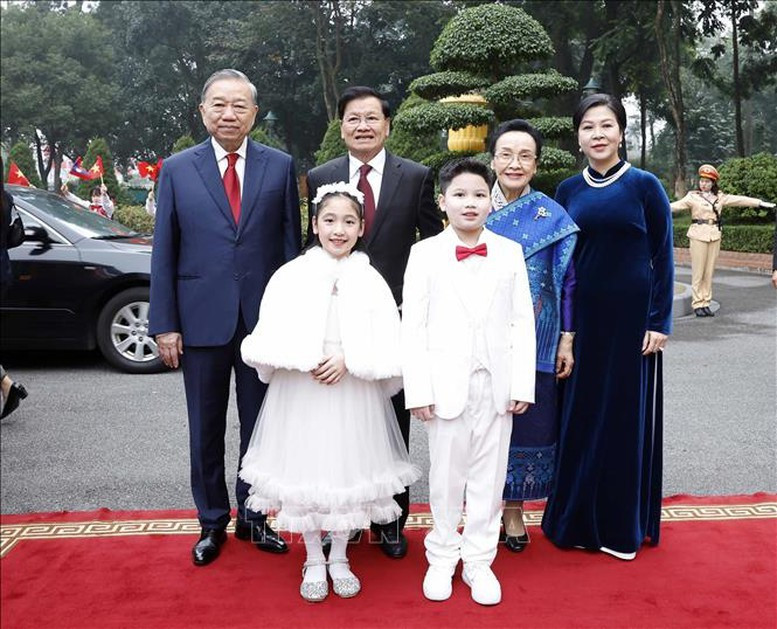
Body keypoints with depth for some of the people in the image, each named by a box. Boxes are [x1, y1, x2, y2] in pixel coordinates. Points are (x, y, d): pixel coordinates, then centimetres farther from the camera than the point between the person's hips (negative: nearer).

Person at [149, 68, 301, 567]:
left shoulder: (280, 166, 2)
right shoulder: (177, 169, 2)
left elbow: (291, 244, 2)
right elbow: (164, 252, 2)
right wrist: (164, 324, -3)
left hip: (264, 317, 0)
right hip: (201, 317, 0)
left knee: (259, 424, 12)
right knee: (206, 430, 11)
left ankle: (252, 516, 29)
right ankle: (212, 522, 29)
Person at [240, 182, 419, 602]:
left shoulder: (371, 280, 0)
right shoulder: (291, 275, -2)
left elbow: (388, 347, -5)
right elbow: (270, 339, -7)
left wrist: (348, 360, -17)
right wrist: (309, 361, -17)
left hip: (353, 396, 1)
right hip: (300, 392, 0)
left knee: (347, 470, 10)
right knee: (305, 471, 8)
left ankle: (339, 559, 31)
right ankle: (314, 562, 28)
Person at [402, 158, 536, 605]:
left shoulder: (510, 252, 3)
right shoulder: (425, 253, -2)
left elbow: (523, 322, 3)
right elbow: (414, 326, -4)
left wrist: (522, 385, -2)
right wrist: (418, 390, -8)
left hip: (497, 383, 2)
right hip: (447, 382, -1)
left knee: (489, 476, 10)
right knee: (446, 475, 10)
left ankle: (479, 561, 25)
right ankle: (443, 557, 28)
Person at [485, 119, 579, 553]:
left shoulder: (553, 216, -1)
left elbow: (567, 282, 0)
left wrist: (566, 341, -2)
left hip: (533, 343, -1)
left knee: (526, 422, 7)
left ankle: (514, 509, 24)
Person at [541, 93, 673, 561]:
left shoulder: (645, 186, -3)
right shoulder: (568, 191, 7)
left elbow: (663, 257, -2)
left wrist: (660, 322, -7)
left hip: (631, 316, -3)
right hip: (582, 317, 3)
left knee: (627, 415, 5)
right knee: (581, 415, 8)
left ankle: (623, 525, 20)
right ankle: (578, 519, 23)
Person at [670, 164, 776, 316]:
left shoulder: (720, 197, 10)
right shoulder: (693, 196, -2)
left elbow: (740, 200, 13)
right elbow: (677, 205, -14)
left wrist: (761, 203, 13)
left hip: (714, 235, 4)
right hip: (698, 234, -4)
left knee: (709, 272, 6)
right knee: (698, 271, -4)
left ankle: (705, 303, 12)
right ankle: (697, 304, 2)